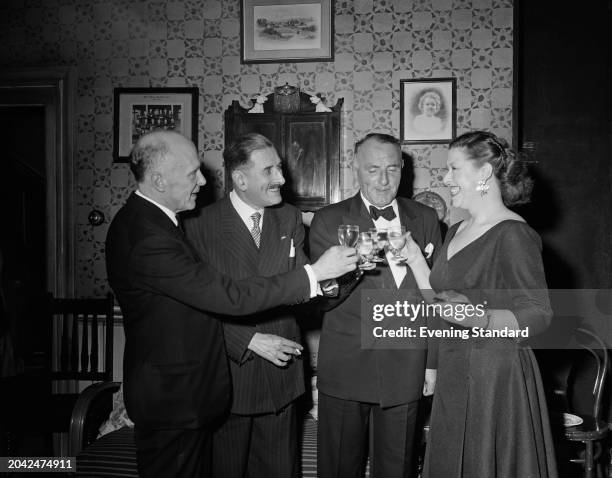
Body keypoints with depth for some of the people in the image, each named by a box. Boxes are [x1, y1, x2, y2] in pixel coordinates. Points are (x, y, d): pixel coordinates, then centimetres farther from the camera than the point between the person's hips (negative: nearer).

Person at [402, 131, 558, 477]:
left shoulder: (513, 234, -15)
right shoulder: (458, 231, 11)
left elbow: (539, 315, -17)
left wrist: (479, 319, -31)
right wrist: (415, 259, 6)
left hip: (496, 376, -8)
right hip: (455, 373, 8)